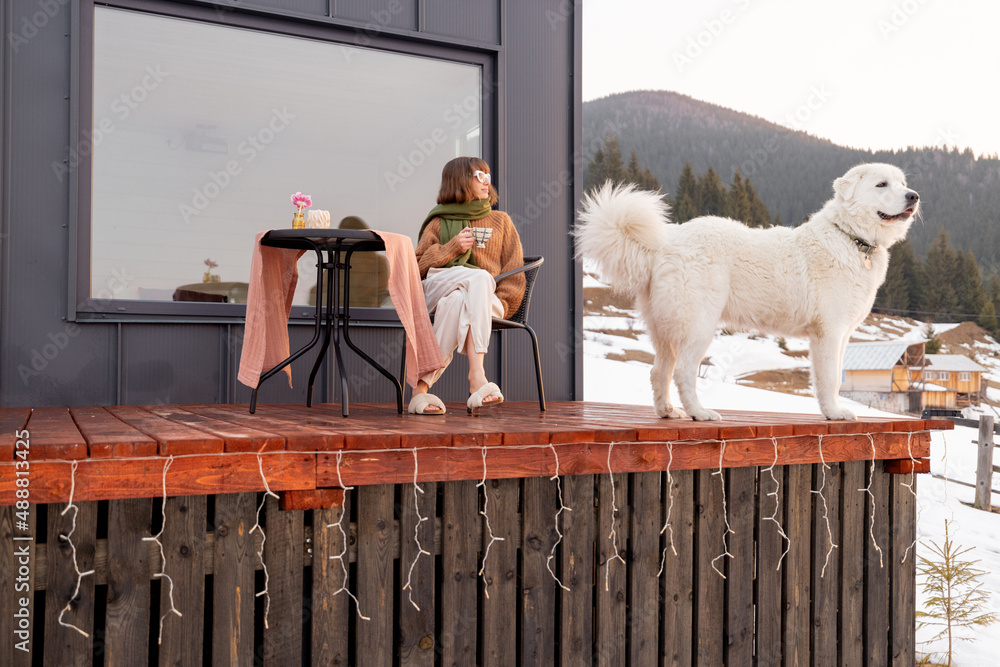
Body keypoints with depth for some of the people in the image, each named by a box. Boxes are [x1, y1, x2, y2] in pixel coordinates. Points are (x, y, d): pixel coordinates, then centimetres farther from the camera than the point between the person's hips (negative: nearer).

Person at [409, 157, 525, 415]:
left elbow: (514, 274, 15)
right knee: (480, 277, -36)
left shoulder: (500, 221, 23)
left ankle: (422, 388, -43)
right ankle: (476, 376, -45)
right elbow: (417, 268, 10)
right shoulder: (438, 223, 19)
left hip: (487, 300, 1)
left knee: (456, 301, -38)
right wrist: (452, 248, -3)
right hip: (437, 290, -1)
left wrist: (499, 304, -3)